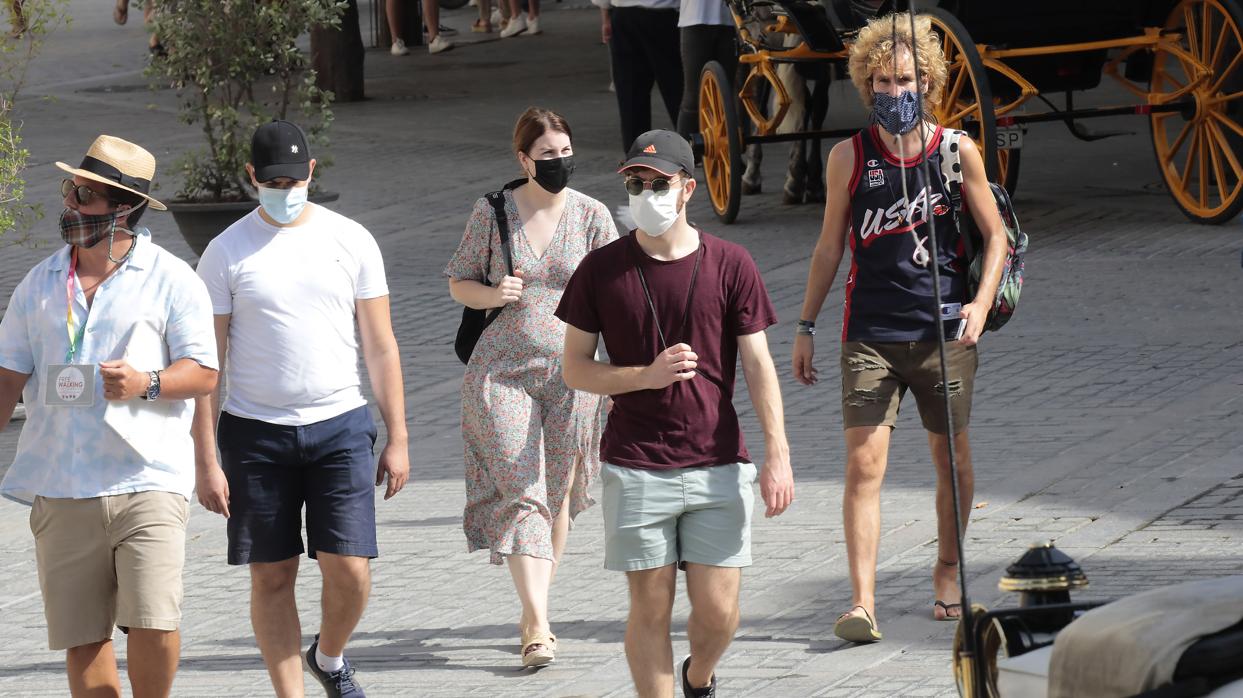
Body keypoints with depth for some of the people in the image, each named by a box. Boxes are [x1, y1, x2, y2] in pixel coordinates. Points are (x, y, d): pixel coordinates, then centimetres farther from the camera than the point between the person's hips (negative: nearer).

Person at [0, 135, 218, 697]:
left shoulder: (170, 280, 2)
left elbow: (203, 373, 0)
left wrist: (147, 383, -18)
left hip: (147, 482, -4)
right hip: (59, 491, 4)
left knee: (153, 622, -16)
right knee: (81, 639, 2)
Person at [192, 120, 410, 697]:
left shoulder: (351, 240, 4)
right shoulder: (227, 252, 0)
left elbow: (380, 346, 8)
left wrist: (397, 439, 4)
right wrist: (206, 461, -3)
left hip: (341, 427, 0)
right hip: (255, 432, 0)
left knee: (350, 569, -6)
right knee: (271, 576, 2)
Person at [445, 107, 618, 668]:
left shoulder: (591, 216, 0)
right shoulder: (491, 213, -1)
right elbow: (459, 283, 8)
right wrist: (493, 294, -13)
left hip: (571, 373, 1)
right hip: (502, 371, -1)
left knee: (558, 494, 9)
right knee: (519, 494, -11)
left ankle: (534, 614, 25)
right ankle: (537, 627, -15)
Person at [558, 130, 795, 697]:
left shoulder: (729, 265, 1)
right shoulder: (601, 270, 1)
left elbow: (758, 364, 2)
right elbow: (575, 369, 4)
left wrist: (777, 454, -7)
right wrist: (648, 376, -13)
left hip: (717, 465, 0)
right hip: (636, 469, 0)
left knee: (718, 612, 1)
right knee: (651, 609, 1)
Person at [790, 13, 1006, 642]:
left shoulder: (957, 153, 0)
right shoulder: (849, 158, 1)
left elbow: (995, 237, 6)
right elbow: (830, 246, 10)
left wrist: (982, 302, -9)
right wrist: (806, 327, 10)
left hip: (943, 332, 1)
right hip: (870, 335, 0)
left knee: (952, 460, 12)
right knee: (864, 464, -11)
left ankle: (947, 573, 34)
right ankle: (862, 603, -15)